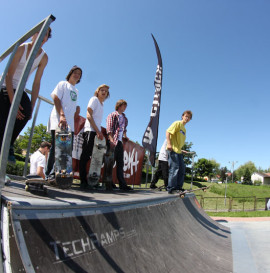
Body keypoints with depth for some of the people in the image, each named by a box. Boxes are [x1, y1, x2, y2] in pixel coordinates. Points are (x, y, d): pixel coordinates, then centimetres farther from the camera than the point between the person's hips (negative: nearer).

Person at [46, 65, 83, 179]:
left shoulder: (76, 91, 28)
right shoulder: (63, 84, 8)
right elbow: (56, 99, -6)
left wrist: (71, 121, 11)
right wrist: (62, 116, -20)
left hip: (70, 124, 7)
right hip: (58, 122, -7)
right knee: (56, 147, -12)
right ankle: (50, 174, -6)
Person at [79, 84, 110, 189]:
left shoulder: (101, 104, 25)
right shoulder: (94, 99, 2)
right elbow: (89, 116, -9)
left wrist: (100, 132, 8)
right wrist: (98, 131, -14)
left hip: (96, 132, 8)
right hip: (90, 131, -8)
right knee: (85, 156, -9)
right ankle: (83, 181, -8)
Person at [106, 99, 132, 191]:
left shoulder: (124, 117, 22)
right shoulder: (112, 115, 1)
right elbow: (109, 129, -10)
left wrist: (125, 136, 14)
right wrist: (111, 140, -20)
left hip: (120, 142, 7)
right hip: (113, 141, -7)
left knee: (120, 163, 7)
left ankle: (122, 184, 10)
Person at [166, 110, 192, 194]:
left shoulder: (184, 128, 22)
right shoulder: (177, 123, -3)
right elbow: (168, 131, -14)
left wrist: (181, 150, 20)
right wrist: (169, 144, -24)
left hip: (178, 151, 9)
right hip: (173, 149, -9)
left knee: (182, 169, 10)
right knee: (174, 168, -12)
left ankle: (178, 187, 19)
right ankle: (171, 188, -5)